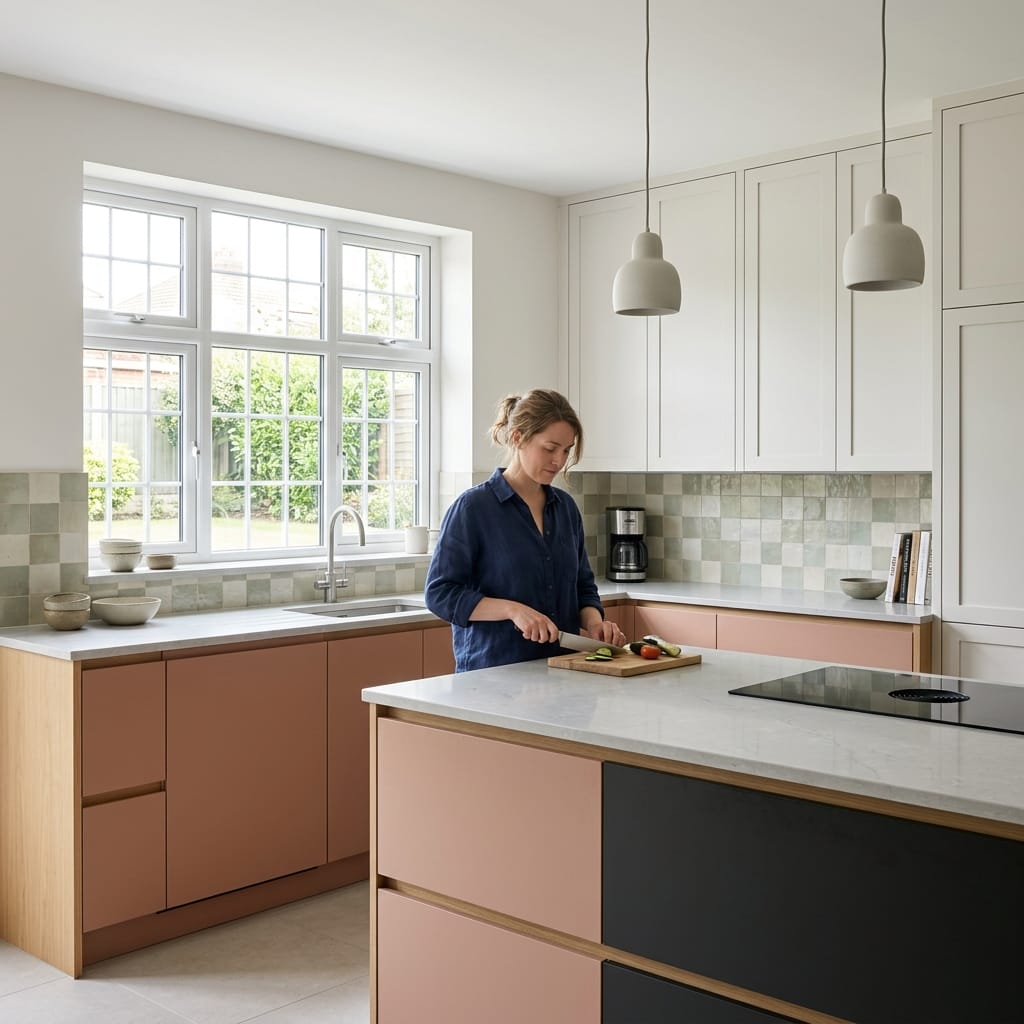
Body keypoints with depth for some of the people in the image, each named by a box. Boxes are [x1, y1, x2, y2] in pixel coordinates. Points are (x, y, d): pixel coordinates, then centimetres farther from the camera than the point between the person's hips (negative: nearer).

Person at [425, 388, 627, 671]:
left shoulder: (566, 507, 11)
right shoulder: (472, 507, -6)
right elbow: (440, 593, -8)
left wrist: (594, 622, -1)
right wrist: (512, 609, -19)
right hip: (491, 673, -5)